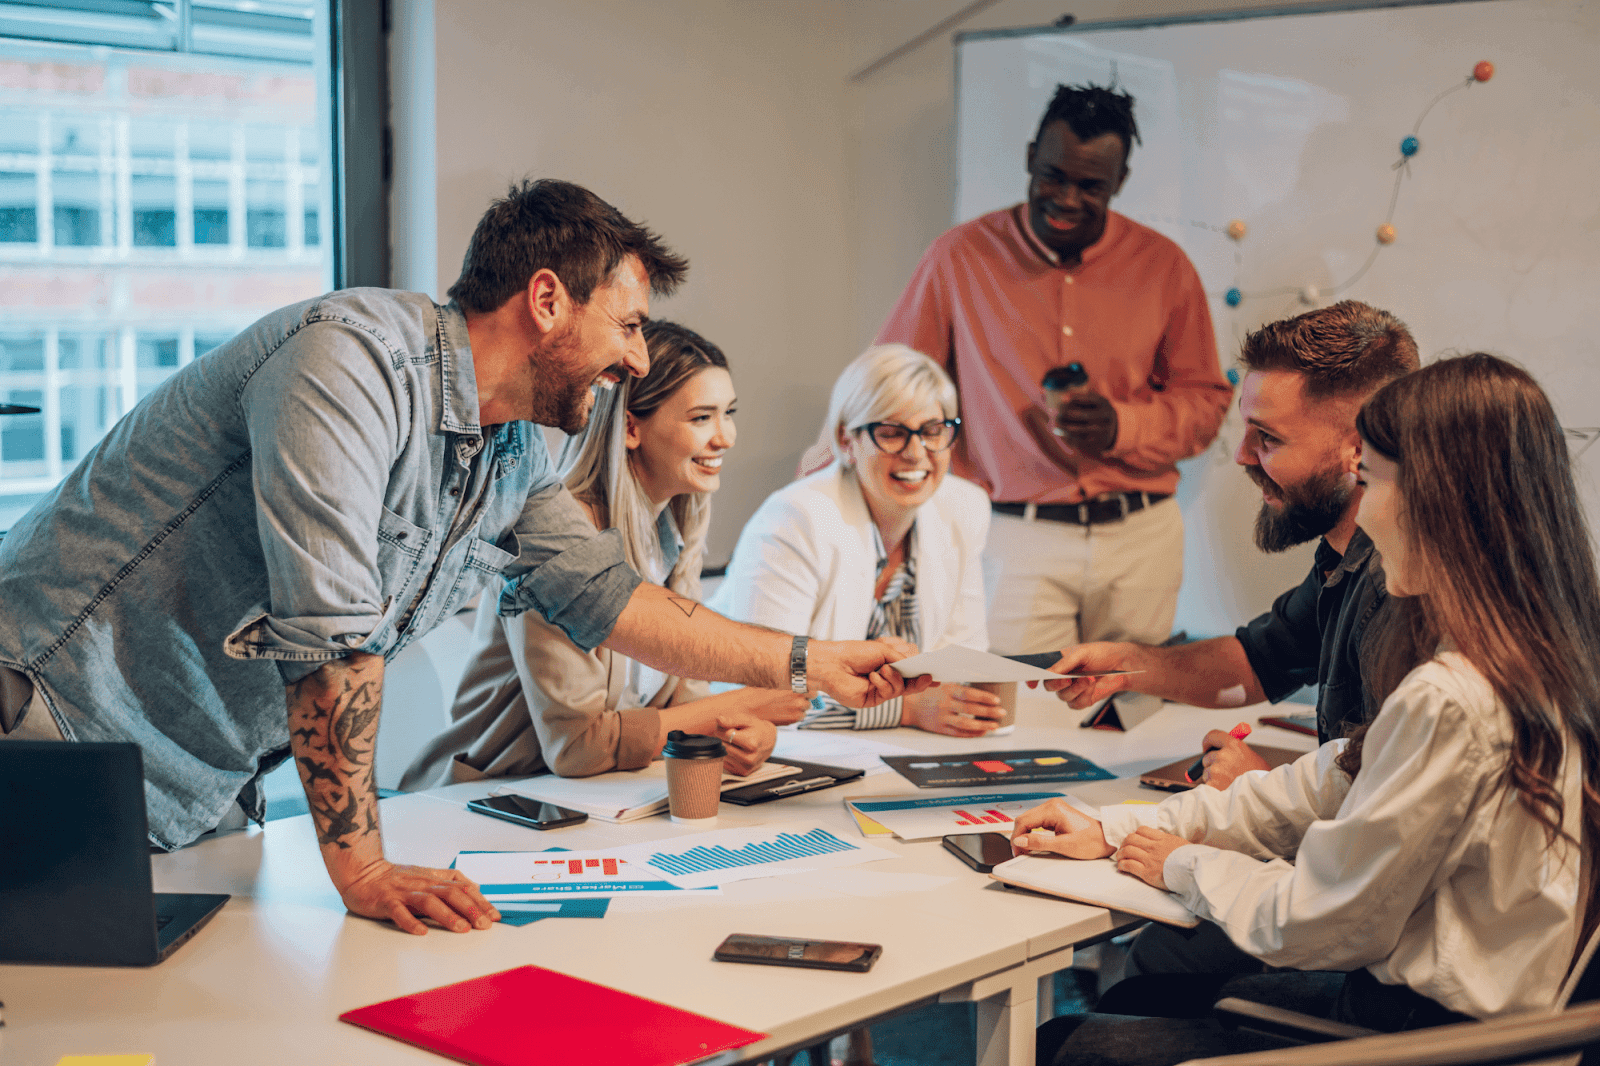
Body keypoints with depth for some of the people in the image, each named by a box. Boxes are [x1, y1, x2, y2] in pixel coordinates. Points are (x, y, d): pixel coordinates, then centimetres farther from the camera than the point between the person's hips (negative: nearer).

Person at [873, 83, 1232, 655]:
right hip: (1018, 539, -2)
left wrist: (1121, 427, -9)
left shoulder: (1164, 266, 5)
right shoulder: (961, 257, 1)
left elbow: (1205, 398, 9)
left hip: (1141, 541, 2)